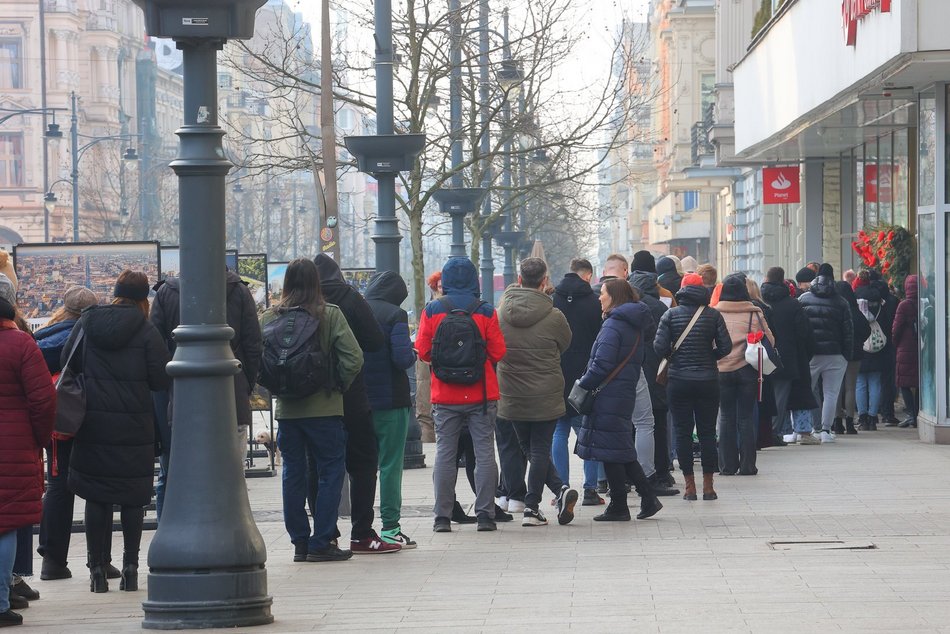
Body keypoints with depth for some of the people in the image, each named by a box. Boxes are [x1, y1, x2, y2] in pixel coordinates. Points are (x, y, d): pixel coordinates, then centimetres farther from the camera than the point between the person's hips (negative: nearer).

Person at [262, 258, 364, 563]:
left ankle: (300, 543, 13)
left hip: (286, 409, 3)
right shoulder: (330, 315, -7)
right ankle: (321, 543, 0)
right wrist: (339, 386, 2)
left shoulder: (270, 317, 0)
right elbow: (353, 358, -13)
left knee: (293, 473, 11)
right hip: (324, 408, -3)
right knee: (330, 472, 5)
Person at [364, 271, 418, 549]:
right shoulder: (394, 315, -10)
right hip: (391, 401, -5)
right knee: (391, 464, 1)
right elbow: (403, 357, -19)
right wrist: (412, 355, 1)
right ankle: (390, 527, 0)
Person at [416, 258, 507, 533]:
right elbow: (498, 352, -4)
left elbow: (423, 352, -1)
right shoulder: (485, 312, -4)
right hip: (481, 396, -1)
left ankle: (442, 517, 4)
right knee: (484, 453, 4)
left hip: (445, 397, 1)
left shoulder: (432, 311, -3)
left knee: (445, 454, 6)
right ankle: (485, 515, 1)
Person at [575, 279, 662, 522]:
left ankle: (618, 507, 2)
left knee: (610, 452, -2)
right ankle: (648, 498, 13)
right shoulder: (634, 325, 14)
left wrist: (583, 385, -9)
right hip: (627, 393, 9)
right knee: (624, 450, 16)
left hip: (608, 396, -9)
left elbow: (602, 364, -21)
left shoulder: (613, 325, -15)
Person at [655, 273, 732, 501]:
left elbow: (660, 347, -10)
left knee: (683, 431, 5)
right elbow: (726, 347, -7)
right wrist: (709, 357, 11)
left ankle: (689, 486, 4)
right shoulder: (713, 315, -3)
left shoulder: (671, 315, -3)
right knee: (707, 432, 7)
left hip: (679, 380, -1)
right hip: (708, 380, 1)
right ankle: (708, 486, 8)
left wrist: (672, 357, 10)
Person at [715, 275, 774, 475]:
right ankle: (747, 465, 5)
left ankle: (727, 465, 7)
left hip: (722, 371, 0)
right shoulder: (754, 314, -6)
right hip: (747, 371, 0)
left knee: (726, 418, 8)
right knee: (746, 418, 6)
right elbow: (769, 340, 0)